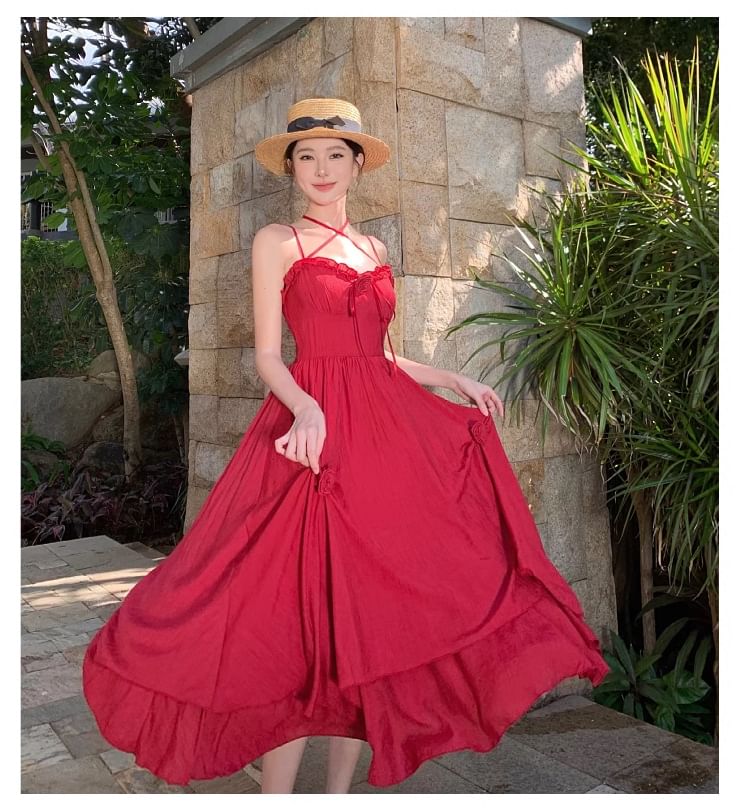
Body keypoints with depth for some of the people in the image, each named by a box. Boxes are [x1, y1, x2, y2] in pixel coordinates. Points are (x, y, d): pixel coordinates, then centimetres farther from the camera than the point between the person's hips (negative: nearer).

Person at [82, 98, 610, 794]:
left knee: (370, 611, 5)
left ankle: (340, 789, 19)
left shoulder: (374, 251, 19)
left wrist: (455, 379, 15)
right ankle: (276, 794, 9)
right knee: (304, 612, -7)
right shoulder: (277, 242, 4)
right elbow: (268, 355, -3)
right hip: (314, 427, -5)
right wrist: (306, 407, -22)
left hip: (386, 430, 5)